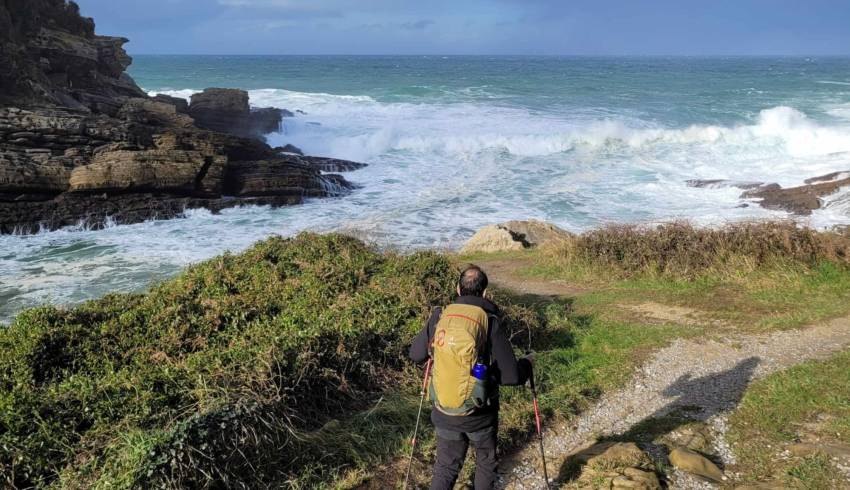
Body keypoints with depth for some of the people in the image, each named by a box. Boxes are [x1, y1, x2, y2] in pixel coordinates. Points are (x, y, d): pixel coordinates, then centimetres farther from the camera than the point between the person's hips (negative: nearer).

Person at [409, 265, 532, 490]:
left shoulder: (439, 317, -8)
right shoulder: (490, 323, -17)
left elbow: (415, 354, 6)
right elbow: (512, 376, -15)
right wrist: (526, 364, 6)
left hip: (444, 413, 2)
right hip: (479, 414, -2)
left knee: (445, 467, 17)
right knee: (486, 463, 22)